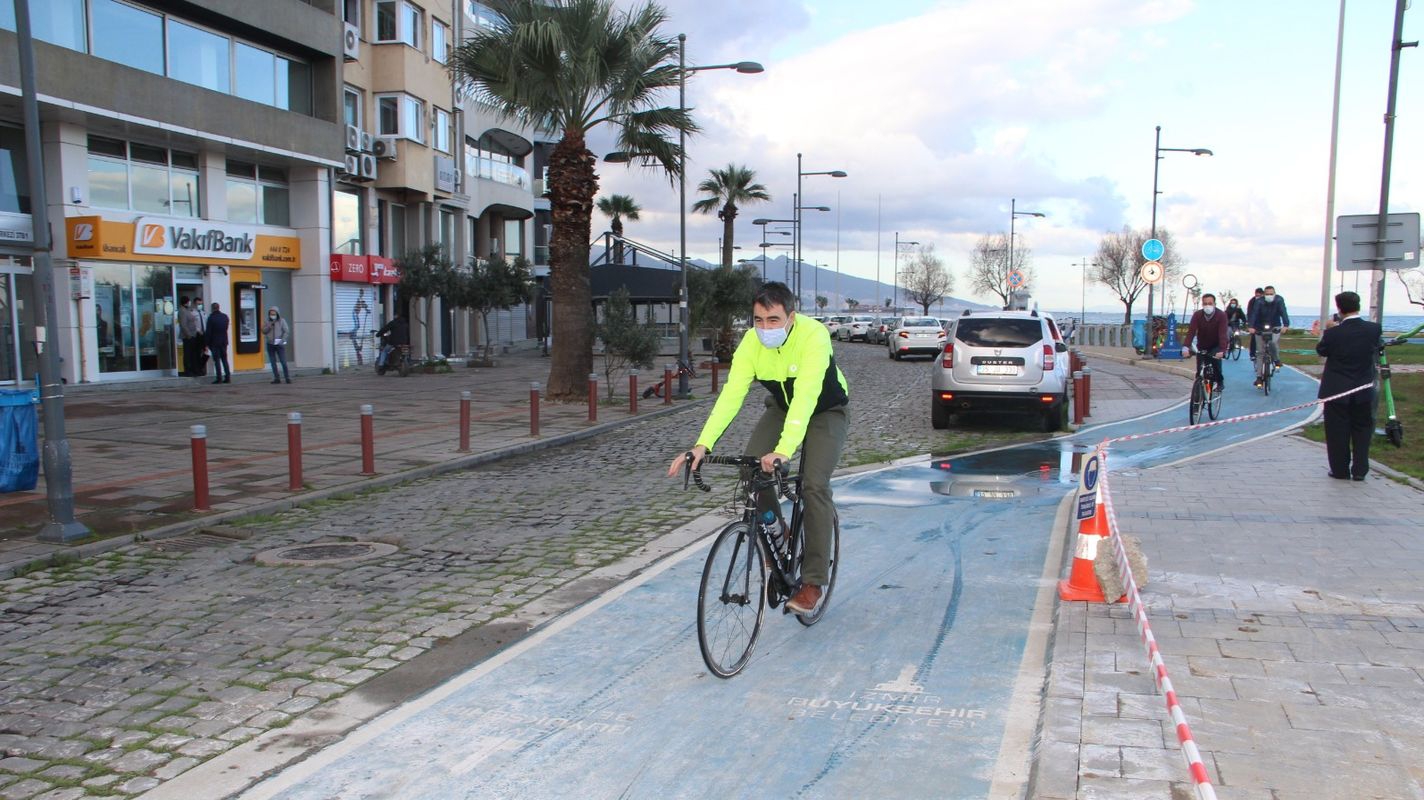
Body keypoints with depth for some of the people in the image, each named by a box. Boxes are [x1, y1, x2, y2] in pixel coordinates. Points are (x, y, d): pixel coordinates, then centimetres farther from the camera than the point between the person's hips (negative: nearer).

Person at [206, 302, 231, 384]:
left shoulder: (211, 318, -12)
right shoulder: (225, 317, 4)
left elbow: (208, 332, -10)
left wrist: (207, 344, -6)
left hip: (214, 342, -5)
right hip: (224, 341, 5)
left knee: (217, 360, -2)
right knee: (224, 359, 10)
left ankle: (219, 378, -5)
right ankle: (227, 377, 6)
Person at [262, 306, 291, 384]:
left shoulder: (282, 321, 1)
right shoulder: (267, 322, 11)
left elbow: (286, 331, -4)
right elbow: (263, 331, 4)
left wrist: (282, 340, -14)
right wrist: (269, 326, -11)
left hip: (279, 345, -4)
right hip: (270, 345, 4)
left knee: (283, 361, -10)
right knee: (273, 362, 5)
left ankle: (287, 377, -4)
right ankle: (276, 378, 10)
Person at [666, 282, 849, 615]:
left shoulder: (814, 336, -36)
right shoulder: (752, 342, -23)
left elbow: (805, 398, -45)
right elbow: (731, 394, -29)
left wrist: (784, 450, -57)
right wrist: (703, 444, -42)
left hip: (827, 410, -4)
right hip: (781, 406, 4)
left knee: (814, 484, -20)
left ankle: (813, 581, -10)